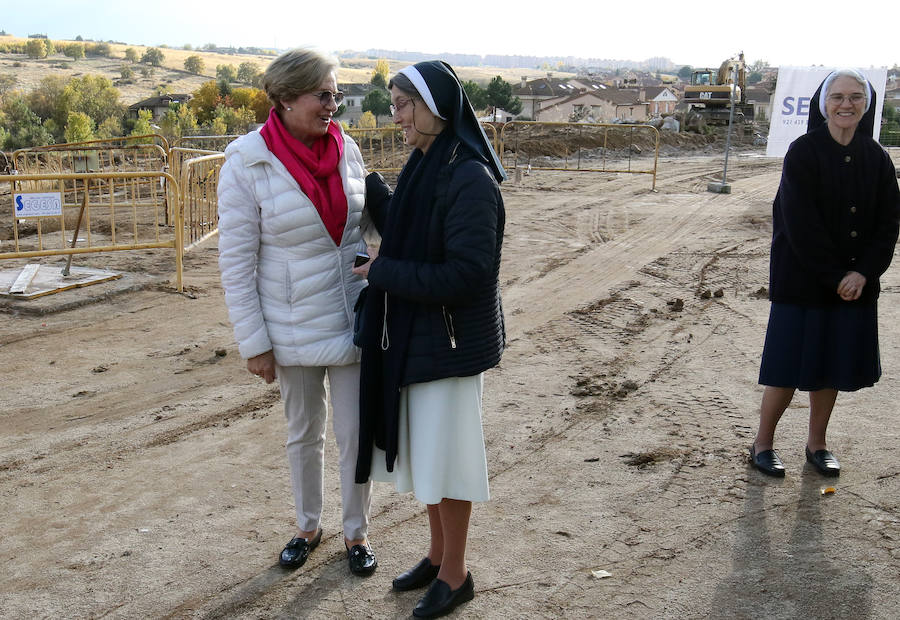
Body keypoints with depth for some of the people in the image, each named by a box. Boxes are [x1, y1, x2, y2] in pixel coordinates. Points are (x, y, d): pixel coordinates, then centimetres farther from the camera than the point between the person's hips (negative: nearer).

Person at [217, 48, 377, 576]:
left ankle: (357, 532, 30)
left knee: (356, 433, 8)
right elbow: (236, 262, -11)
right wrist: (254, 343, -10)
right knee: (304, 434, 17)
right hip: (293, 328, -2)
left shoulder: (346, 148, -3)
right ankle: (309, 527, 39)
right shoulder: (247, 162, -14)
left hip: (353, 319, 2)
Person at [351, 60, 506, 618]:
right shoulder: (425, 166, 6)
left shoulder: (469, 180, -22)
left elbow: (466, 274, -26)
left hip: (450, 342, -9)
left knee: (445, 455, 5)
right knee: (425, 449, 19)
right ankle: (438, 555, 38)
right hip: (413, 337, 9)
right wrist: (368, 184, 10)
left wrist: (383, 273, -18)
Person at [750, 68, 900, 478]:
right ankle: (762, 444, 17)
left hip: (856, 283, 4)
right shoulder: (804, 152, -9)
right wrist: (835, 277, -15)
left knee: (831, 367, 12)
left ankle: (816, 443, 28)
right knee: (790, 367, 1)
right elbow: (800, 222, -15)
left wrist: (863, 272, -11)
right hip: (804, 281, -4)